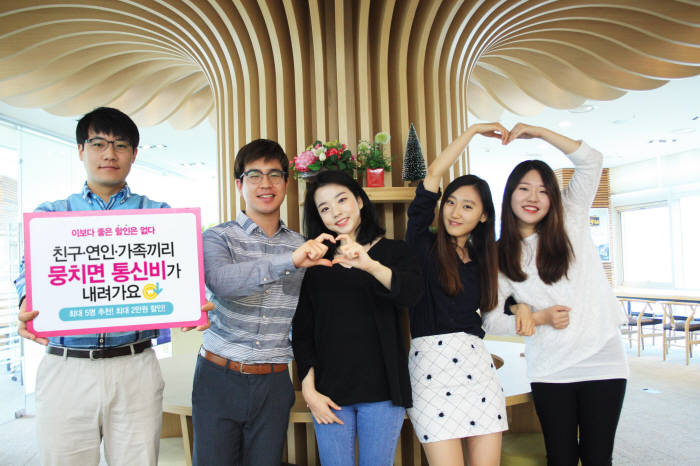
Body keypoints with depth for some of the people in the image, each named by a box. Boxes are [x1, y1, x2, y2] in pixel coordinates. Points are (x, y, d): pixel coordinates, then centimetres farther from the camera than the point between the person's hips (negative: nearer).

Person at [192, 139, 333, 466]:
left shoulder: (304, 246, 6)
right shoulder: (217, 238, -5)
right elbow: (221, 281, -28)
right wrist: (290, 261, -37)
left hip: (273, 384, 3)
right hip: (219, 378, -2)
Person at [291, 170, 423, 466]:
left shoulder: (393, 251, 4)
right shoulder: (315, 262, 7)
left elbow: (411, 293, -17)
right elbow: (301, 331, 6)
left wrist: (370, 265, -33)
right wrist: (308, 389, -1)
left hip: (382, 389, -1)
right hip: (329, 392, 1)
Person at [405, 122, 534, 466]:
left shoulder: (481, 259, 16)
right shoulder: (423, 244, 2)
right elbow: (435, 172, -3)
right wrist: (474, 130, 7)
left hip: (477, 362, 5)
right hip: (432, 359, -5)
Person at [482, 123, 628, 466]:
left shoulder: (570, 222, 2)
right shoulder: (500, 255, 2)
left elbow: (591, 160, -6)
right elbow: (492, 317, 0)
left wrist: (537, 132, -8)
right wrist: (540, 317, -13)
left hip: (603, 361, 0)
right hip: (550, 370, 0)